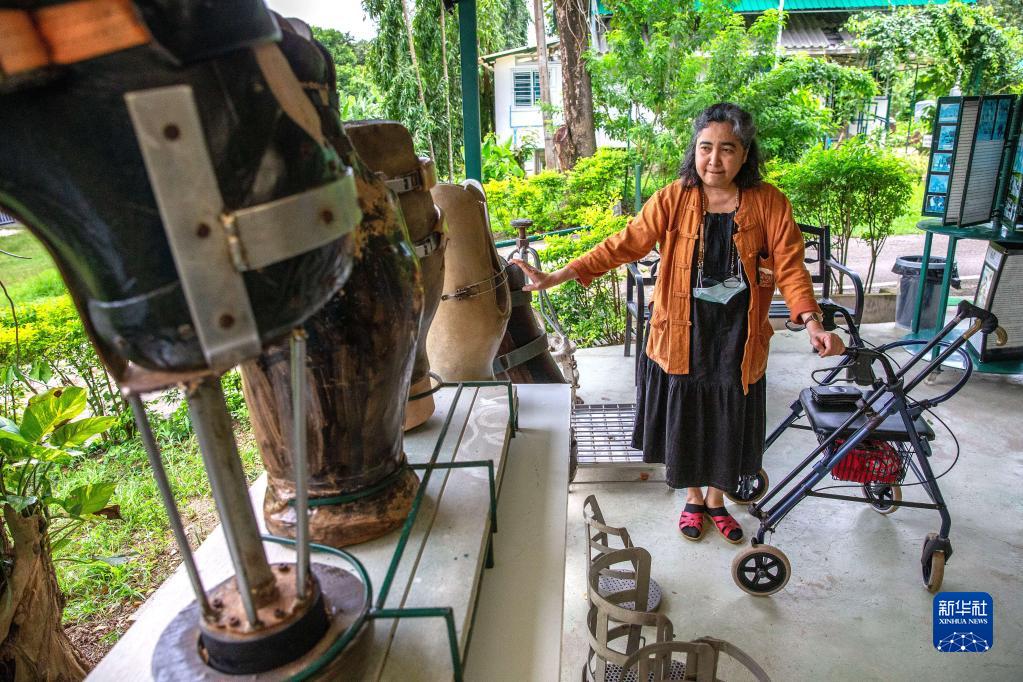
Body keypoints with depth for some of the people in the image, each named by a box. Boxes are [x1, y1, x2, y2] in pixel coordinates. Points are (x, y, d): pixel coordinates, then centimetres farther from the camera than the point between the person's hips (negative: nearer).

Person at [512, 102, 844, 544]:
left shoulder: (769, 204, -6)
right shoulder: (674, 199, -8)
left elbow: (790, 267, -7)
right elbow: (626, 244, -11)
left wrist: (811, 323, -23)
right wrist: (559, 276, -19)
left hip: (738, 341, 1)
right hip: (682, 337, 0)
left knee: (728, 424, 16)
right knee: (684, 422, 14)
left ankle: (716, 500, 44)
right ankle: (693, 499, 42)